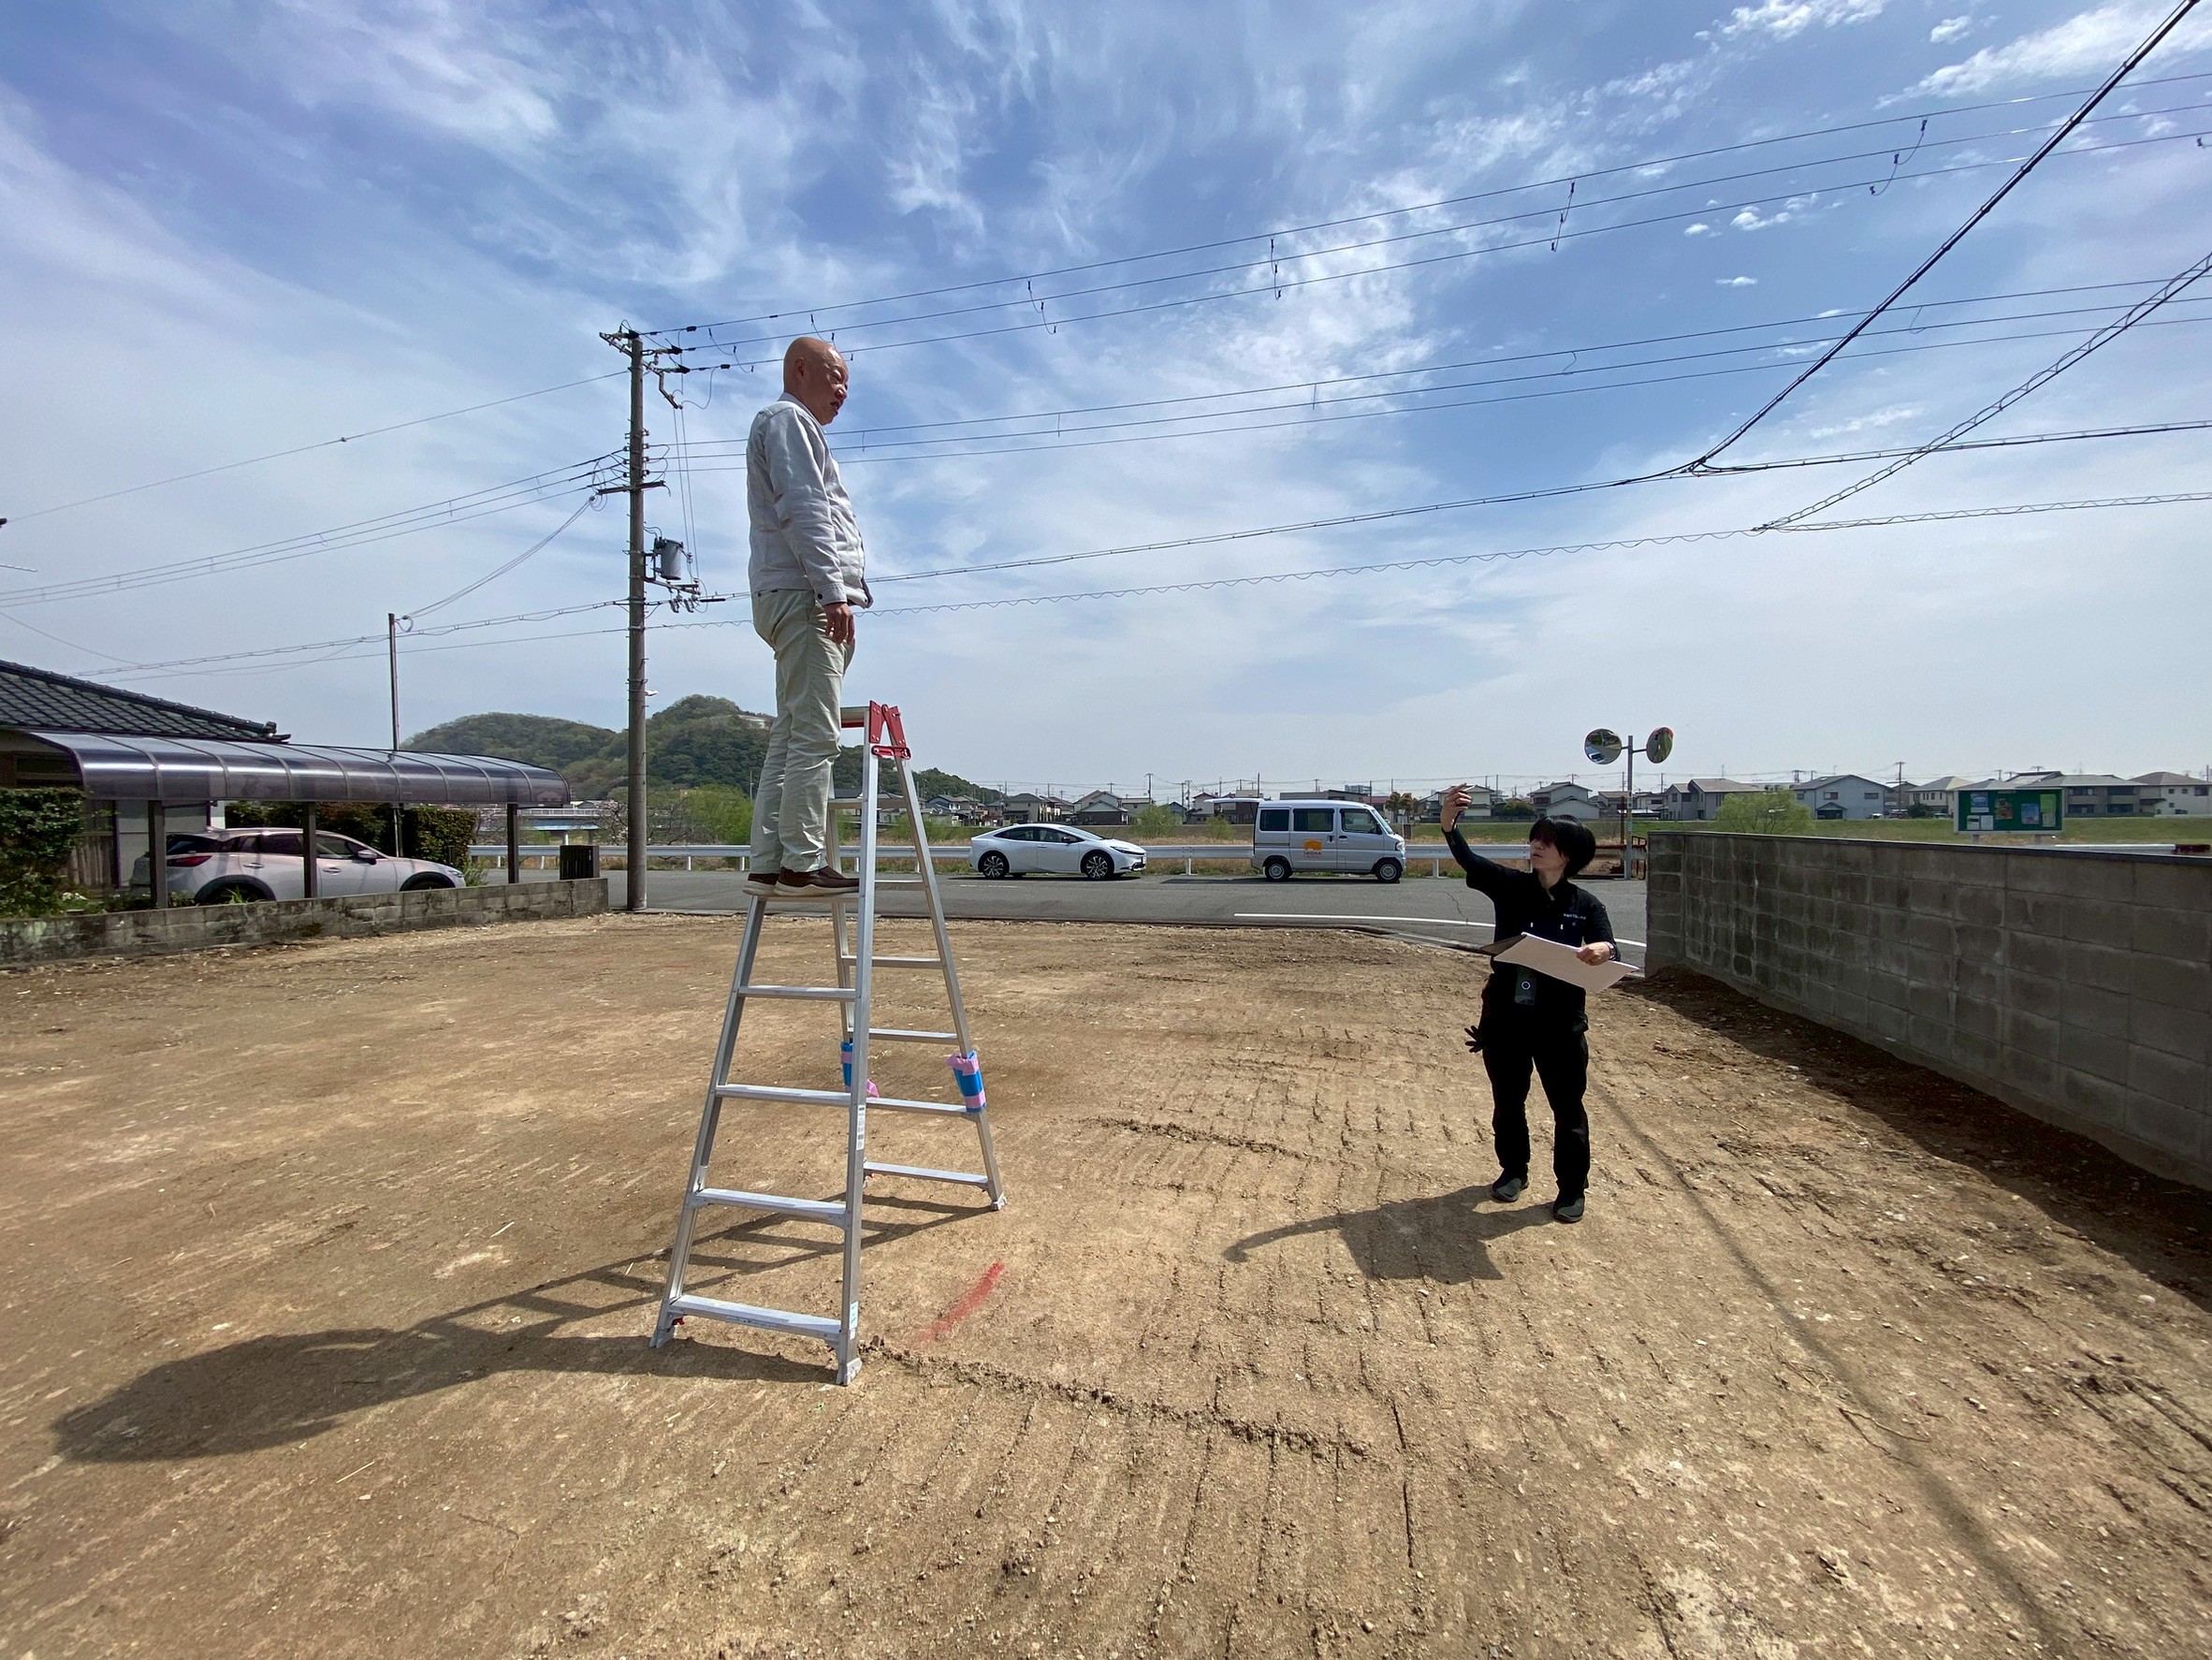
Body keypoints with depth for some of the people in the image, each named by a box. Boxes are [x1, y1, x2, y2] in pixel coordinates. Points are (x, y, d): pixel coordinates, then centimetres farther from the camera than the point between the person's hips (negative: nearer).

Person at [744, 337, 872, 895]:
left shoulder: (799, 428, 34)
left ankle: (768, 865, 5)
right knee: (813, 736, -15)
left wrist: (838, 590, 18)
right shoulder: (787, 419, 3)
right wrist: (833, 590, -21)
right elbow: (802, 509, -12)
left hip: (804, 602, 10)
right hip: (803, 595, -10)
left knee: (790, 738, 5)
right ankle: (801, 863, -16)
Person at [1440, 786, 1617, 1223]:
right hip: (1504, 1018, 2)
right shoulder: (1510, 887, -2)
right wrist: (1449, 824, -33)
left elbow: (1608, 960, -9)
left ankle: (1572, 1186, 29)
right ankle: (1513, 1170, 37)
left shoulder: (1586, 905, -4)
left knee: (1567, 1106, 10)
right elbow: (1468, 860, -15)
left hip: (1560, 1023, -1)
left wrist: (1601, 952, -34)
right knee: (1508, 1101, 16)